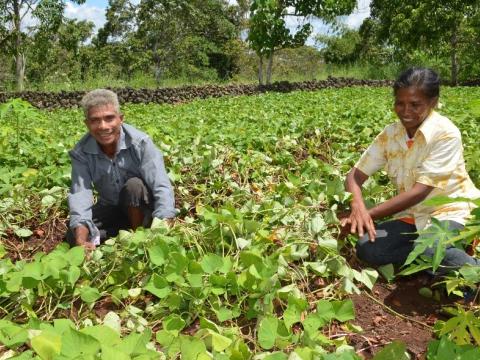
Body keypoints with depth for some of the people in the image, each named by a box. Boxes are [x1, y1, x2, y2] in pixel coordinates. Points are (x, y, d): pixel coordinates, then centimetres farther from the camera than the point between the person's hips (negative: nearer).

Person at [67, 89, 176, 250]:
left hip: (143, 206, -2)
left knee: (134, 185, -34)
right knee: (73, 236, -17)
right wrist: (81, 237, -48)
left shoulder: (140, 143, -26)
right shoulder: (81, 153, -17)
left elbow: (161, 187, -35)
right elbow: (80, 194, -29)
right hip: (110, 208, 3)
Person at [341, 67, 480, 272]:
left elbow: (419, 192, -23)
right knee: (366, 248, -21)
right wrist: (358, 208, -28)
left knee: (430, 251, -38)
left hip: (451, 213, -5)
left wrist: (368, 215, -27)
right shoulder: (389, 134, -2)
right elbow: (356, 175, -5)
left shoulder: (446, 134, -18)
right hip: (414, 215, 6)